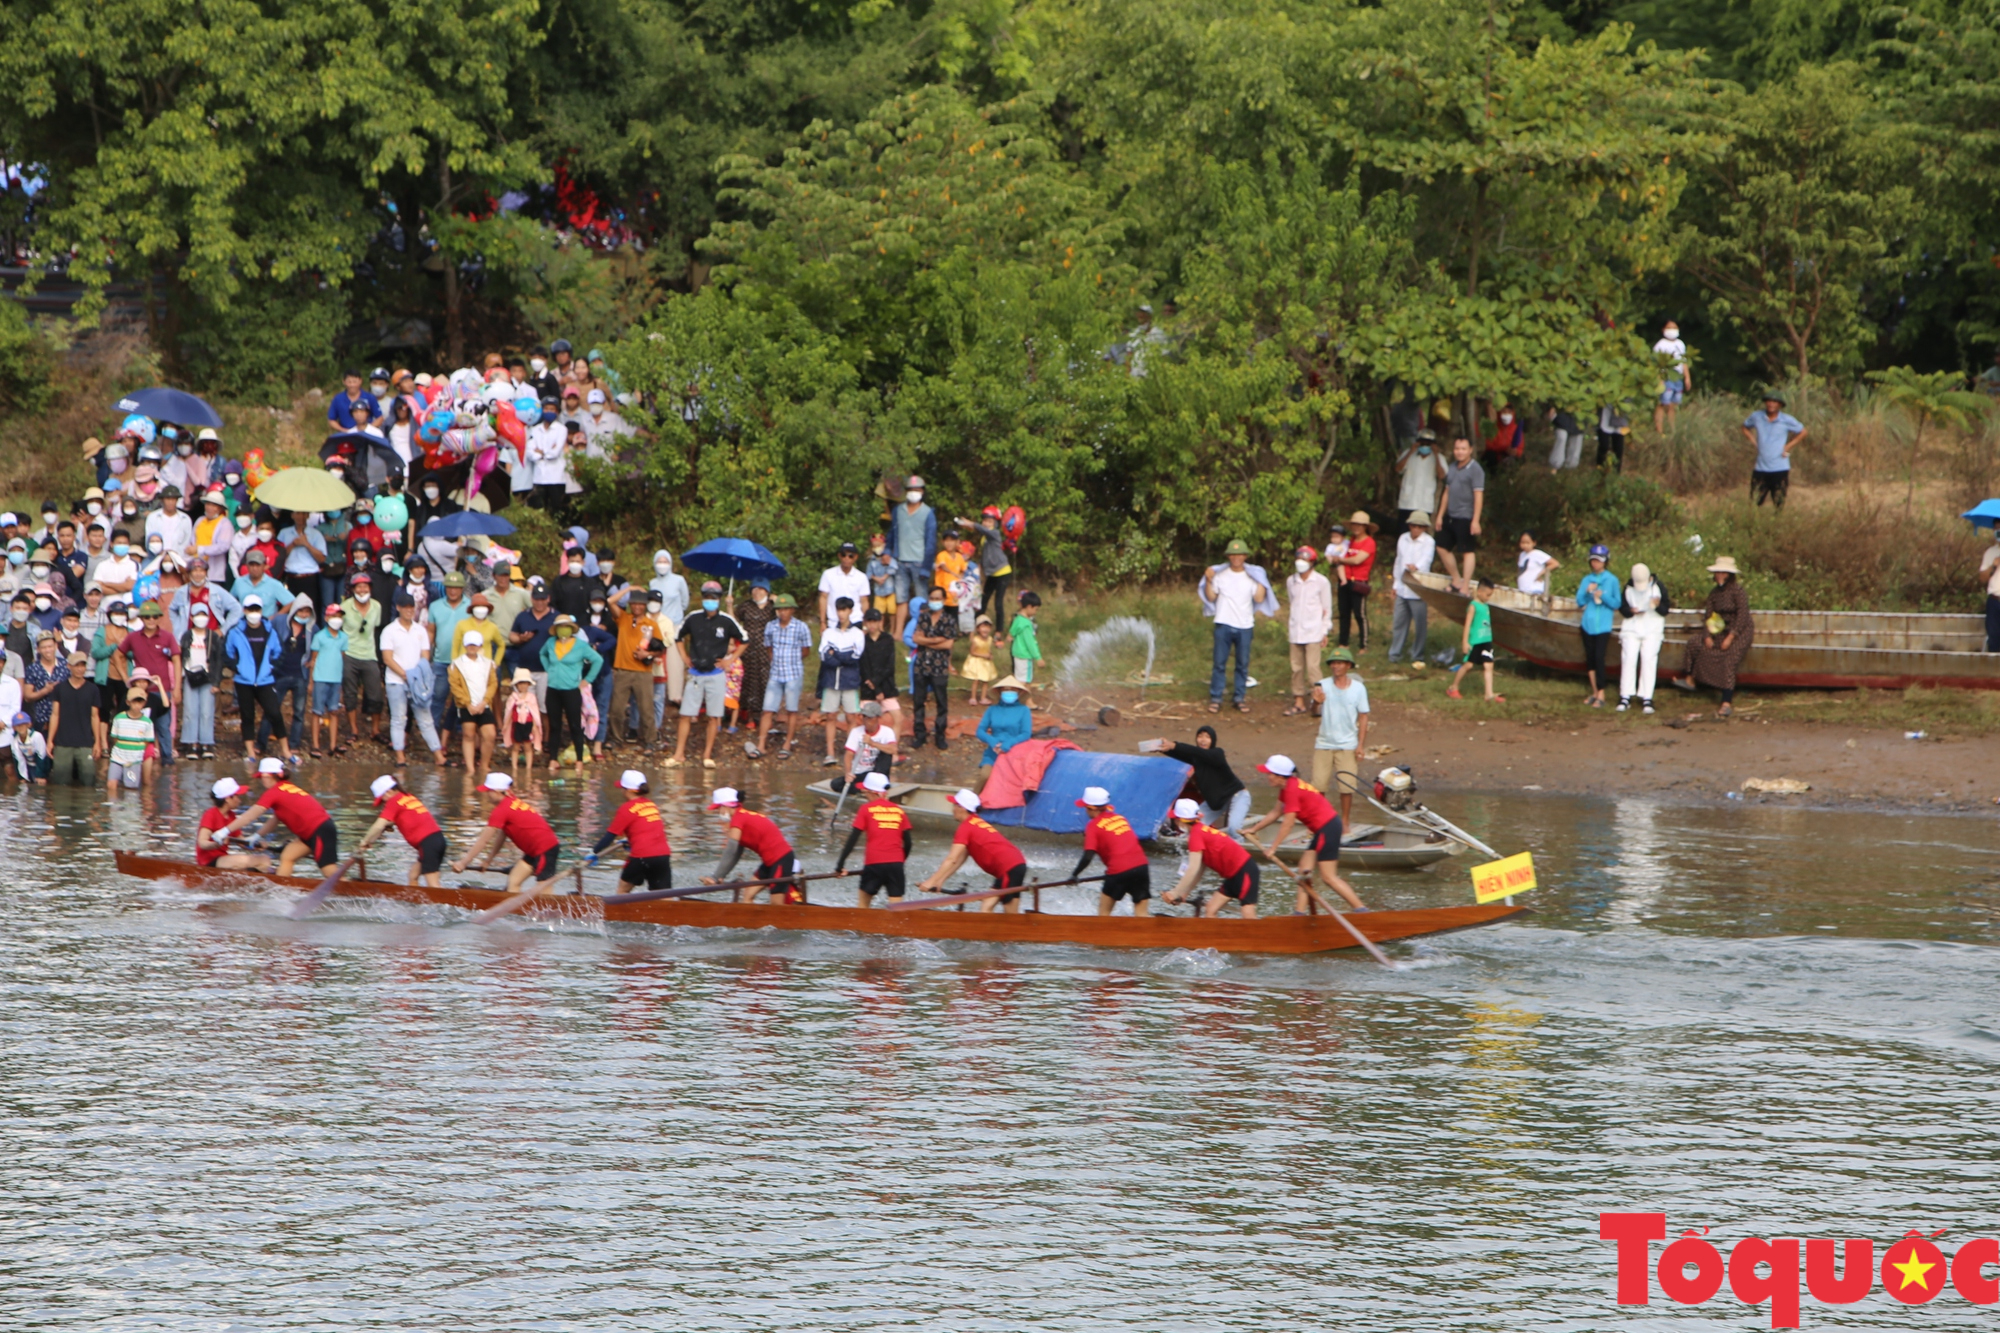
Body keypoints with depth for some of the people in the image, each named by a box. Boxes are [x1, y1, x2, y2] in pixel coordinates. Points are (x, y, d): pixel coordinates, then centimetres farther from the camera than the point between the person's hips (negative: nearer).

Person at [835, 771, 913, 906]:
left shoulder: (866, 809, 2)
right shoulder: (899, 811, 10)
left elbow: (853, 839, -1)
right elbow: (907, 843, 9)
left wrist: (840, 864, 2)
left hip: (874, 864, -2)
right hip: (896, 863, 2)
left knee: (863, 903, 14)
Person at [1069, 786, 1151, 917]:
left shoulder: (1093, 826, 1)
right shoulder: (1120, 818, 18)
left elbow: (1088, 857, -7)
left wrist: (1075, 874, 8)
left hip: (1119, 871, -5)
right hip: (1141, 866, 5)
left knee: (1104, 911, 14)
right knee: (1142, 916, 4)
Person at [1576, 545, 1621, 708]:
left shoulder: (1612, 580, -1)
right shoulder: (1587, 580, 8)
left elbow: (1616, 604, -1)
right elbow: (1579, 602, 4)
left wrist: (1603, 597, -18)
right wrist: (1587, 592, -14)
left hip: (1603, 626, -4)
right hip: (1588, 624, 4)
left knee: (1599, 658, -12)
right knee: (1590, 658, 8)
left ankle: (1601, 695, -9)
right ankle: (1594, 692, 20)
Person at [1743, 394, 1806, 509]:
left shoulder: (1787, 420, -5)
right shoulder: (1756, 417, 0)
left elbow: (1802, 432, 8)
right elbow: (1745, 427, 19)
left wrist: (1788, 446, -2)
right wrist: (1752, 440, 3)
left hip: (1780, 469, -2)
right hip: (1760, 468, 2)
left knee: (1779, 506, 3)